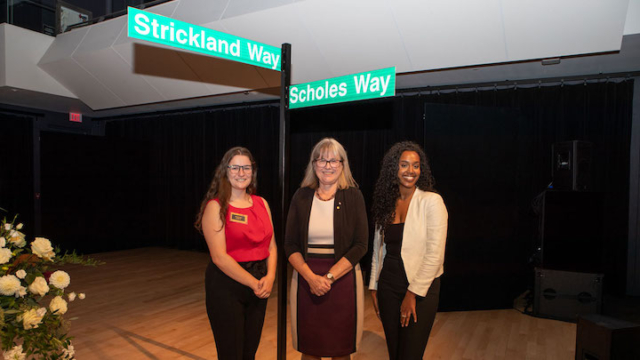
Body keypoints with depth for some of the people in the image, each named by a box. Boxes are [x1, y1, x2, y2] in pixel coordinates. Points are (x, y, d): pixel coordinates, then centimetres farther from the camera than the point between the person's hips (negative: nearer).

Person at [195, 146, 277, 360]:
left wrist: (269, 277, -8)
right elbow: (219, 256, -16)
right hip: (226, 286, -5)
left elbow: (271, 246, 8)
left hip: (259, 285, 5)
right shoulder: (215, 206, -9)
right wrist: (253, 283, -15)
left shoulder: (261, 203, 7)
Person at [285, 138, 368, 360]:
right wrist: (311, 277, -13)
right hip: (306, 280, 1)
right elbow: (290, 245, 1)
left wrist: (328, 277, -14)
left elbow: (360, 245, -6)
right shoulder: (301, 196, 4)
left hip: (342, 278, -1)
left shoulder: (353, 196, -1)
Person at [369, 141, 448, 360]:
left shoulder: (431, 201, -11)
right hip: (388, 285, 5)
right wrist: (374, 287, 9)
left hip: (421, 288, -4)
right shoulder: (386, 203, 5)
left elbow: (435, 255, -15)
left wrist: (413, 293, -14)